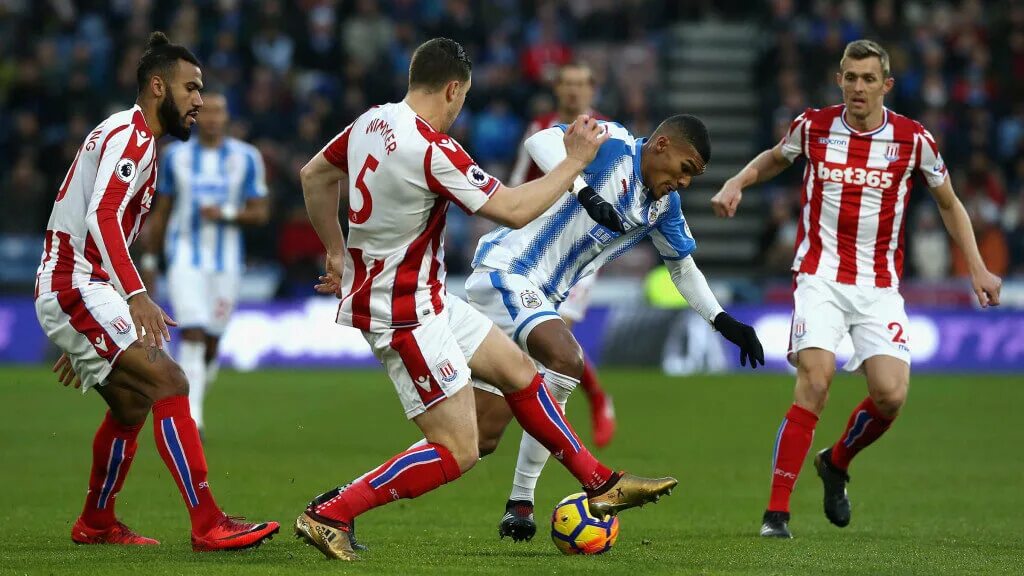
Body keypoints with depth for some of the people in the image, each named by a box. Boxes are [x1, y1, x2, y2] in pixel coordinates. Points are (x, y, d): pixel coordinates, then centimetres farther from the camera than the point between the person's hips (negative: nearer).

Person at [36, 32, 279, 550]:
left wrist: (79, 341, 30)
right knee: (169, 384, -18)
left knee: (131, 402, 21)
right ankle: (208, 526, -23)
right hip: (77, 290, -11)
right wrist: (137, 296, -34)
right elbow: (101, 218, -24)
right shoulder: (131, 135, -10)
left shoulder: (134, 139, 22)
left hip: (73, 292, 11)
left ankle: (95, 523, 36)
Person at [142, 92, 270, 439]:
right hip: (185, 258, -1)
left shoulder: (246, 158, 2)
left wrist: (227, 214, -16)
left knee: (210, 345, 4)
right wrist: (149, 260, 11)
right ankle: (191, 420, -18)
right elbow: (161, 211, 12)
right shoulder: (176, 156, 5)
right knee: (192, 336, -15)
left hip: (226, 263, 1)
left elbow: (260, 213, 2)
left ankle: (189, 404, 29)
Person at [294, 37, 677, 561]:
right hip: (403, 316, -10)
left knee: (517, 368, 18)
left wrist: (338, 253, 24)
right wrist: (575, 161, -8)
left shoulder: (372, 121, 0)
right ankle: (329, 514, -6)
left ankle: (601, 484, 28)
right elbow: (514, 210, -20)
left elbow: (314, 175, 15)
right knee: (457, 451, -7)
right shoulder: (432, 149, -26)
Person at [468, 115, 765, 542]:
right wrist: (586, 193, -40)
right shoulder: (612, 145, -12)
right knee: (566, 361, -30)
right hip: (505, 271, -9)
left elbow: (683, 268, 26)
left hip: (538, 298, 9)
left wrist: (724, 322, 16)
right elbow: (541, 141, -29)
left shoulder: (664, 205, 12)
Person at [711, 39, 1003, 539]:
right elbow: (773, 159, 21)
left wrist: (977, 267, 6)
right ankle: (776, 511, -16)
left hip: (879, 286, 1)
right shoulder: (813, 126, -1)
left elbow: (948, 203, 13)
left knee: (891, 395, -13)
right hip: (820, 277, -1)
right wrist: (734, 185, 3)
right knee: (815, 380, -21)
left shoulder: (914, 139, -2)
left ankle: (836, 463, 21)